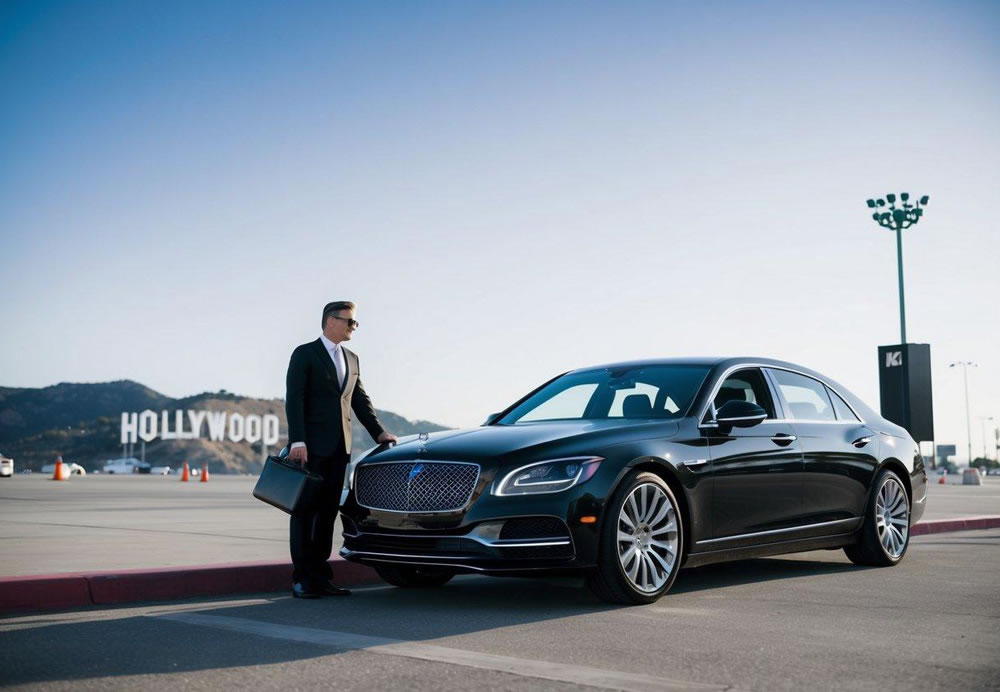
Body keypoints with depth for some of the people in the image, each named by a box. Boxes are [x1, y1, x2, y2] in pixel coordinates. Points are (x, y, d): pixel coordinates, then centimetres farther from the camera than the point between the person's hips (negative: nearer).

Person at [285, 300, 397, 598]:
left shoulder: (351, 359, 18)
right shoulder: (305, 354, -3)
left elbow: (360, 400, 19)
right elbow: (294, 399, -10)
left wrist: (378, 431, 6)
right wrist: (297, 442, -19)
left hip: (338, 448, 6)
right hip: (311, 446, -6)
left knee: (328, 512, 7)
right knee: (305, 511, -2)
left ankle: (320, 576, 12)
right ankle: (302, 579, 1)